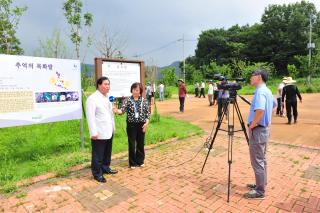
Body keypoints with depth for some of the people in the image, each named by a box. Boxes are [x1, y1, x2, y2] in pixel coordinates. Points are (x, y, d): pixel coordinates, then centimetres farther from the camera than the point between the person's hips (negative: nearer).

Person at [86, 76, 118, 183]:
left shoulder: (107, 97, 12)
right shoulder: (92, 98, -13)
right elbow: (90, 117, -18)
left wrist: (113, 127, 16)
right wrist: (93, 132, -21)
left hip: (108, 131, 8)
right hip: (99, 133, -8)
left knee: (107, 152, 20)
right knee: (98, 154, 5)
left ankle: (106, 168, 37)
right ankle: (97, 174, 19)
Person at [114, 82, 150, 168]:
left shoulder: (143, 101, 0)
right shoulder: (128, 100, -4)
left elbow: (147, 113, 4)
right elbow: (122, 110, -14)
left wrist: (146, 123, -5)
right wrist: (116, 110, -35)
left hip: (141, 124, 2)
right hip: (131, 124, -1)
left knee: (141, 143, 11)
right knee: (131, 144, 5)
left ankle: (140, 161, 28)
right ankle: (132, 163, 20)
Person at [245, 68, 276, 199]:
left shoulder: (260, 91, -20)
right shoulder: (267, 91, 12)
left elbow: (260, 110, -37)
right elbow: (274, 104, 30)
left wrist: (252, 124, -21)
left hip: (257, 130, -10)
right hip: (264, 128, 10)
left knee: (257, 161, -1)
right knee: (261, 159, 19)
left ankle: (260, 191, 10)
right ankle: (260, 184, 32)